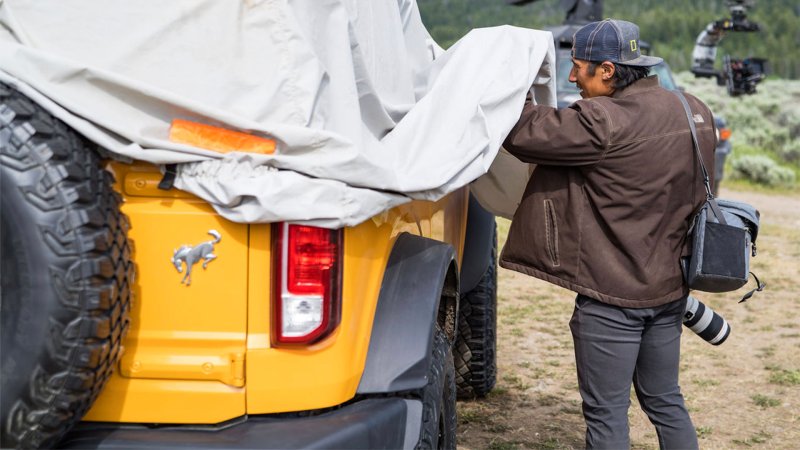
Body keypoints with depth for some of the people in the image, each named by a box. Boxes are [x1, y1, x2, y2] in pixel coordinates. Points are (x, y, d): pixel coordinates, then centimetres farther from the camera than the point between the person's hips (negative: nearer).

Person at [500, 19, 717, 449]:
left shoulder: (606, 123, -21)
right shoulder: (695, 112, 4)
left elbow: (525, 133, -21)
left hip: (612, 296, -8)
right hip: (670, 288, 8)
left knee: (606, 413, 4)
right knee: (665, 402, 19)